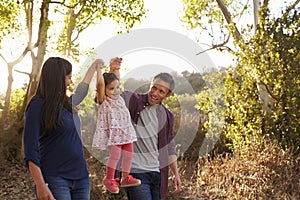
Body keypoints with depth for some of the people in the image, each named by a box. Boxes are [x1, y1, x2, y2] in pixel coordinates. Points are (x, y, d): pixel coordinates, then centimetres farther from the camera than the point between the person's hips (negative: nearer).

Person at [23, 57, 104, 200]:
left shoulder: (67, 103, 13)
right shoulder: (38, 106, -7)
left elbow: (81, 92, 38)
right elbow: (31, 153, -12)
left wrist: (93, 67, 49)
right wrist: (41, 187, -20)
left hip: (81, 177, 7)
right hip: (56, 179, -7)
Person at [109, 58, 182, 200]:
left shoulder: (167, 116, 13)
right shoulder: (131, 101, -3)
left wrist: (176, 174, 16)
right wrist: (113, 74, -34)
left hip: (158, 175, 6)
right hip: (136, 172, -6)